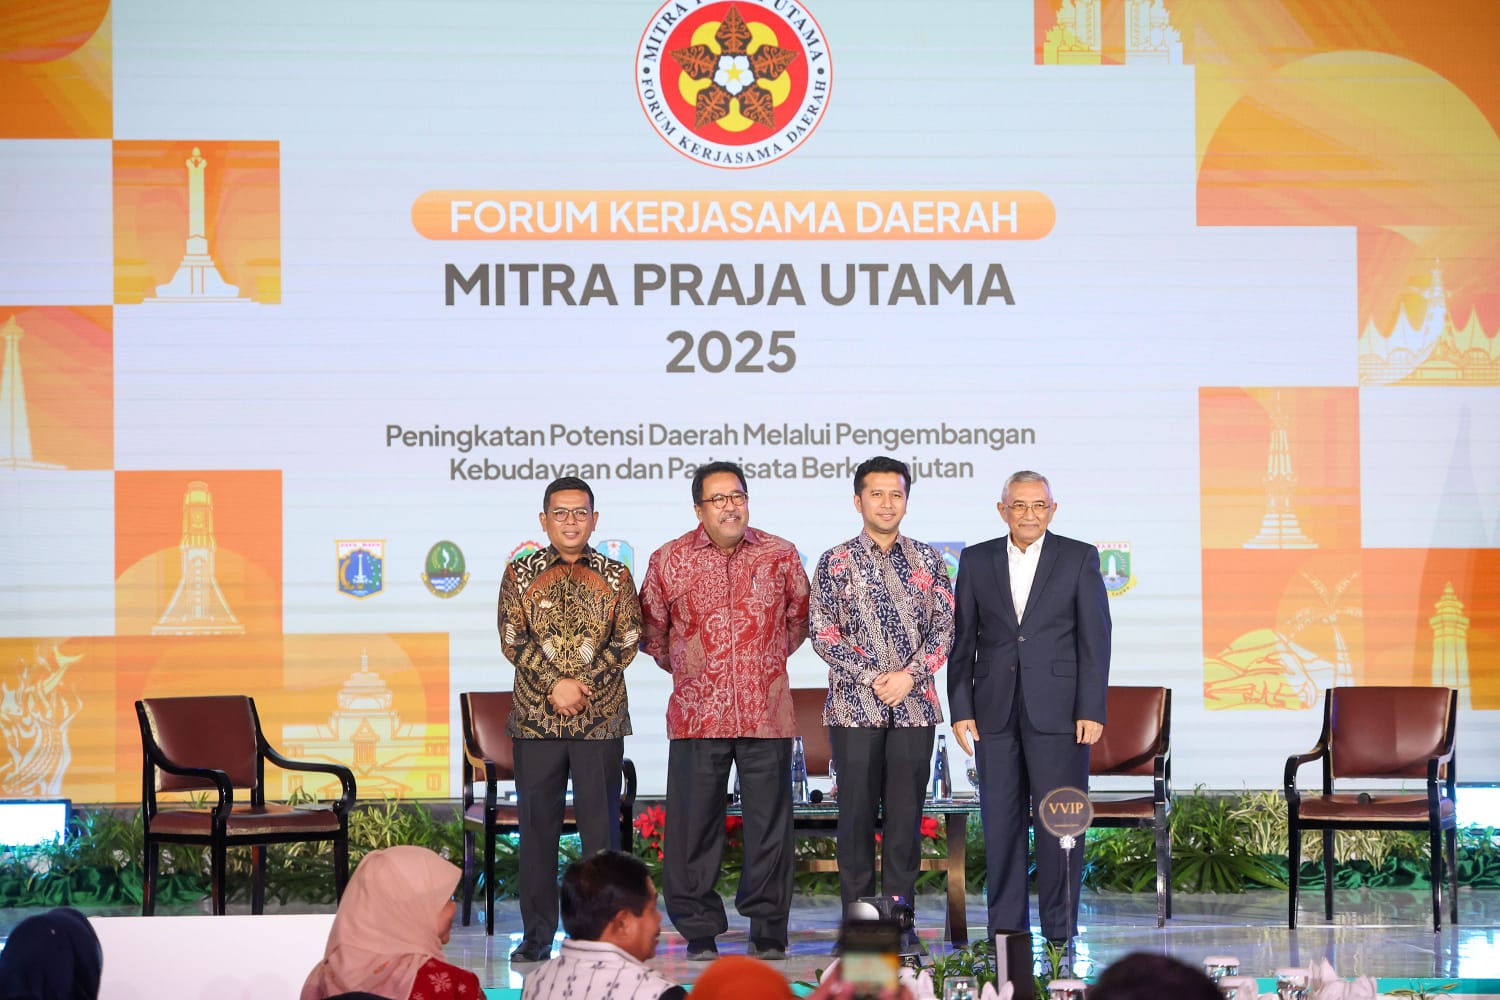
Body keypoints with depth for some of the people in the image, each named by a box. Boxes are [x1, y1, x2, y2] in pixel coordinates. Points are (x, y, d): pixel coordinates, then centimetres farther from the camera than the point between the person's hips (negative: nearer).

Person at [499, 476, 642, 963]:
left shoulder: (615, 576, 7)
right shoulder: (521, 574, 7)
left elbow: (627, 641, 2)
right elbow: (512, 640, 0)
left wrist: (585, 684, -11)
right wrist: (555, 685, -12)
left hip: (601, 721, 0)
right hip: (535, 719, 0)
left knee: (600, 824, 1)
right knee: (537, 825, 3)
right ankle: (536, 935, 10)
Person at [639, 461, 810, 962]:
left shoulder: (780, 555, 6)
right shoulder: (669, 560, 4)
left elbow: (799, 617, 21)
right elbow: (651, 629, 15)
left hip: (766, 711, 1)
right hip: (696, 713, 0)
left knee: (770, 822, 3)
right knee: (694, 824, 1)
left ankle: (768, 930, 12)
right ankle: (699, 932, 10)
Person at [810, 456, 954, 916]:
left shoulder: (927, 560, 8)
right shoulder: (836, 562, 2)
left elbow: (945, 626, 5)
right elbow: (823, 633, -3)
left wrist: (910, 675, -10)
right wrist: (873, 678, -11)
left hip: (914, 705, 2)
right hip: (855, 706, -2)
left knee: (906, 811, 3)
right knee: (857, 810, 2)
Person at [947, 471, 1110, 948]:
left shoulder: (1079, 558, 2)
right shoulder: (976, 560, 8)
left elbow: (1094, 639, -1)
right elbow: (963, 640, 8)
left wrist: (1091, 711, -7)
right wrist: (961, 709, 1)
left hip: (1058, 710, -2)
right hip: (995, 710, 2)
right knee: (1000, 820, 4)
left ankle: (1060, 928, 5)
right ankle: (1005, 928, 11)